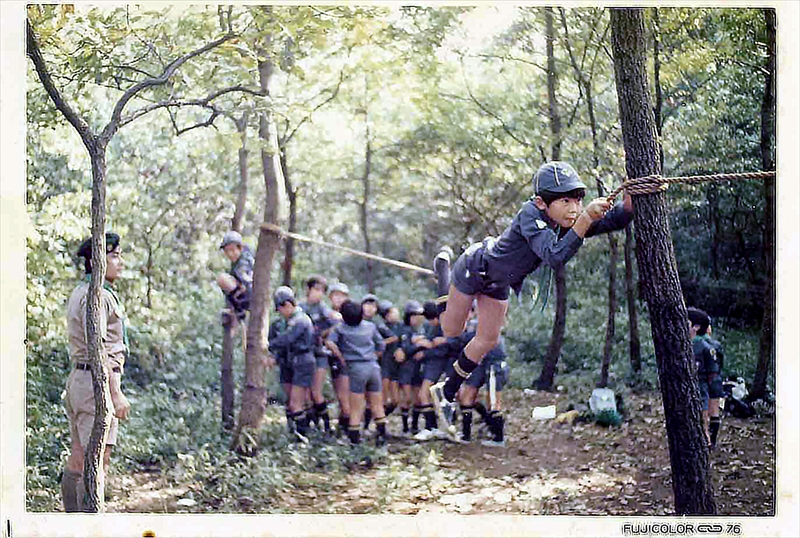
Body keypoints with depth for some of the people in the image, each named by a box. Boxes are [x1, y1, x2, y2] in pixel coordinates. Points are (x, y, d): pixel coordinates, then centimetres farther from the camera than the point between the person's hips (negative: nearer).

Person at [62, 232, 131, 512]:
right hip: (97, 382, -11)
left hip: (77, 379, 11)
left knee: (77, 459, 13)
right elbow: (98, 349, -21)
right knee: (97, 462, -10)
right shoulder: (97, 296, -14)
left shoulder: (80, 292, 18)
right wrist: (115, 394, -21)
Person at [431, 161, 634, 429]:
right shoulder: (531, 215, -41)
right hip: (475, 269, -6)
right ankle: (443, 268, 37)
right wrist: (586, 218, -63)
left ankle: (447, 392, 30)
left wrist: (631, 195, -45)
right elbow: (555, 258, -55)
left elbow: (617, 219, -23)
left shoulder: (569, 222, -22)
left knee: (487, 341, 11)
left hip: (499, 282, 6)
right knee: (452, 330, 14)